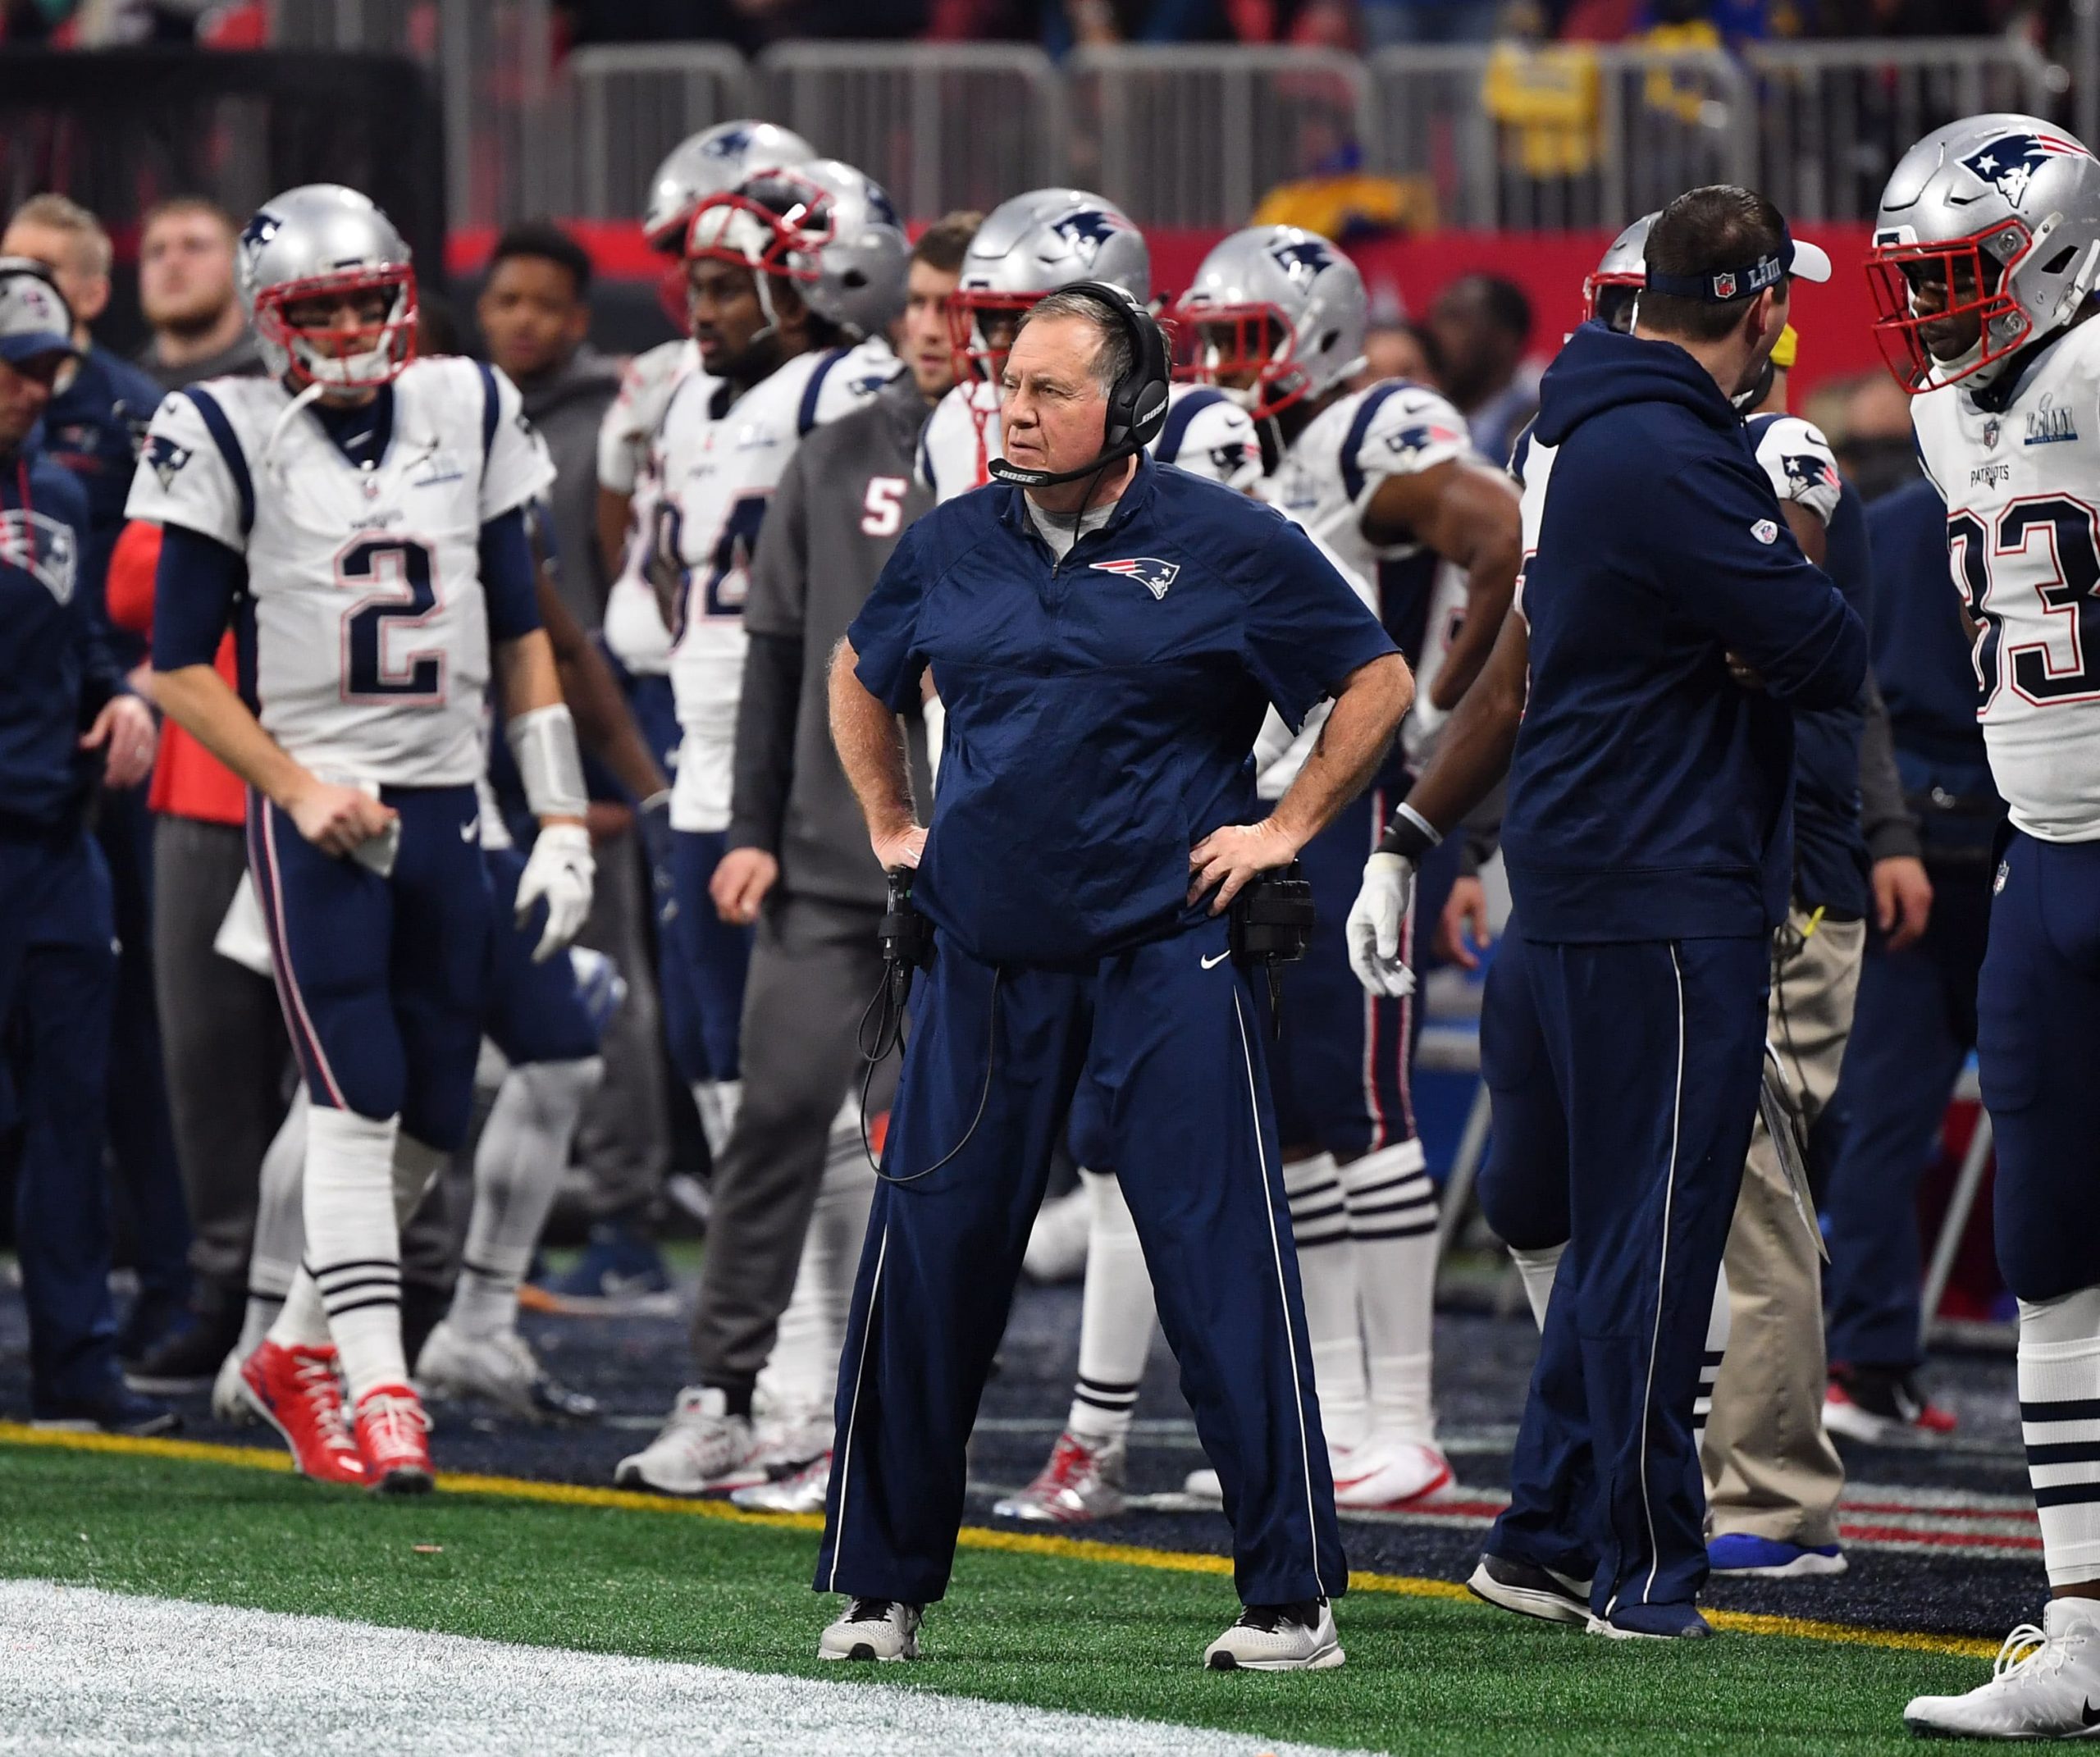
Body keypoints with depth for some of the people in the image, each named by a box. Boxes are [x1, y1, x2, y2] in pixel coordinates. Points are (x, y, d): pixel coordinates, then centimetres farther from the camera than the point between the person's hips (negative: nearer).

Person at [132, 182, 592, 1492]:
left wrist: (562, 819, 7)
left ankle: (300, 1349, 24)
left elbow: (521, 633, 13)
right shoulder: (231, 438, -5)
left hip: (445, 805, 5)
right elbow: (182, 664, -2)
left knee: (434, 1117, 7)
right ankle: (378, 1388, -15)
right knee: (357, 1097, -15)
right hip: (315, 806, -5)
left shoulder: (468, 414, 7)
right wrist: (298, 788, -12)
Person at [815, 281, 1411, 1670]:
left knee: (1226, 1267, -7)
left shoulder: (1226, 545, -4)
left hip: (1166, 950, -4)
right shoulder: (954, 546, 9)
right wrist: (890, 824, 18)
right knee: (927, 1261, 4)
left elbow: (1379, 683, 5)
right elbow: (862, 682, 27)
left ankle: (1292, 1595, -3)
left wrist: (1288, 828, 0)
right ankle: (882, 1589, 14)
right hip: (988, 956, 4)